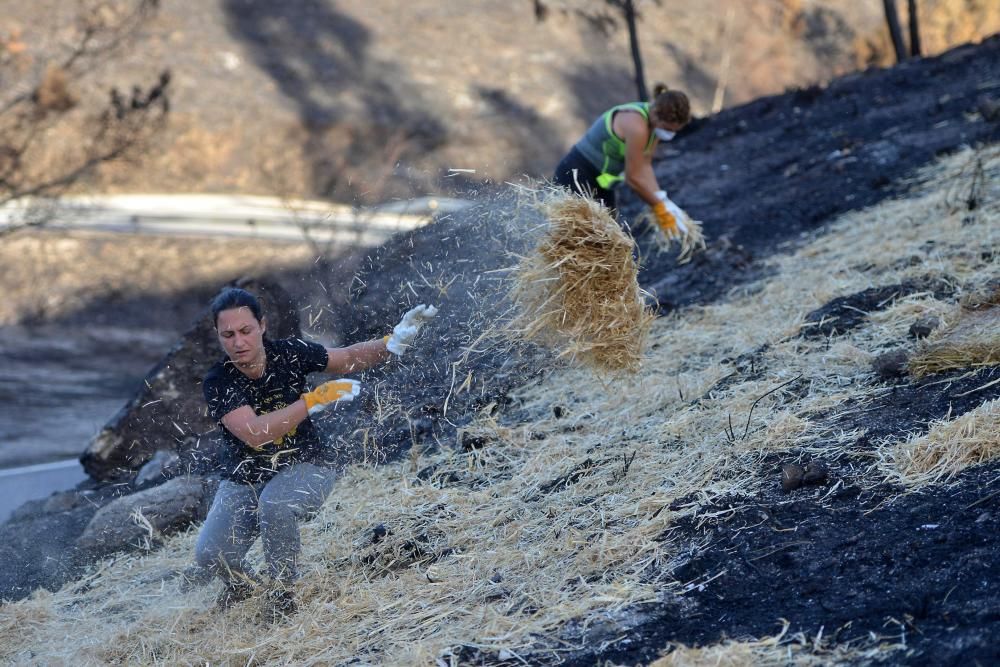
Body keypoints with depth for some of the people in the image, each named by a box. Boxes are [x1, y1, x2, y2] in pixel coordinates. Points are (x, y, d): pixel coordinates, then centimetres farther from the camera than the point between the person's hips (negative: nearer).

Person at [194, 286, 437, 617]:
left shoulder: (288, 354, -10)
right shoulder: (217, 382, -16)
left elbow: (349, 358, 4)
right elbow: (254, 434, -29)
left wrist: (393, 342, -14)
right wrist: (314, 400, -30)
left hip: (303, 469, 0)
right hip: (245, 479, 1)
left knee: (274, 505, -36)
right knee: (210, 555, -21)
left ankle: (282, 590, -11)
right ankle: (240, 582, 17)